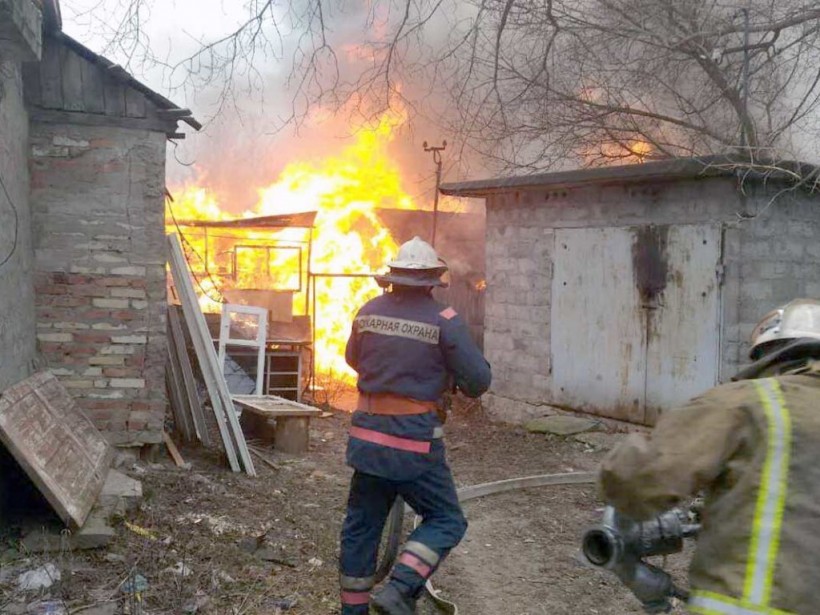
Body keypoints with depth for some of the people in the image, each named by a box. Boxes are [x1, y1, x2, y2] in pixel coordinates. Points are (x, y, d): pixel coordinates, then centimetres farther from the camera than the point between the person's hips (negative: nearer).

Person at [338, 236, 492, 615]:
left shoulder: (368, 312, 4)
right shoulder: (443, 320, -11)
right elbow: (479, 379, -8)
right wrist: (459, 383, 13)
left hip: (367, 437, 6)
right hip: (415, 440, -5)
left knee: (361, 524, 16)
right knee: (445, 520, 9)